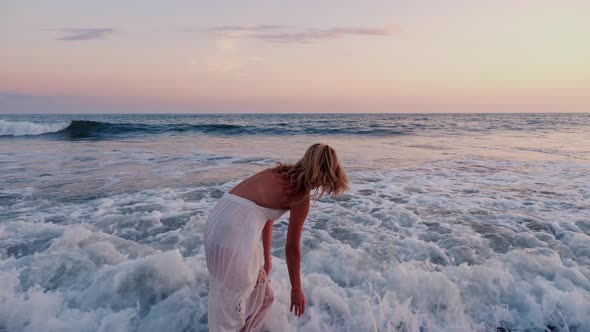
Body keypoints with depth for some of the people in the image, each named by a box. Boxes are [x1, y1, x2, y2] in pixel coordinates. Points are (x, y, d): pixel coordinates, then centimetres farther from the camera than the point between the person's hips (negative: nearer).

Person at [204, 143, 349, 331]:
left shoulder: (279, 175, 19)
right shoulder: (302, 197, -3)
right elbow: (292, 247, 2)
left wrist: (266, 260, 39)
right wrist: (296, 289, 16)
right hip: (235, 233, -8)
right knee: (230, 308, 11)